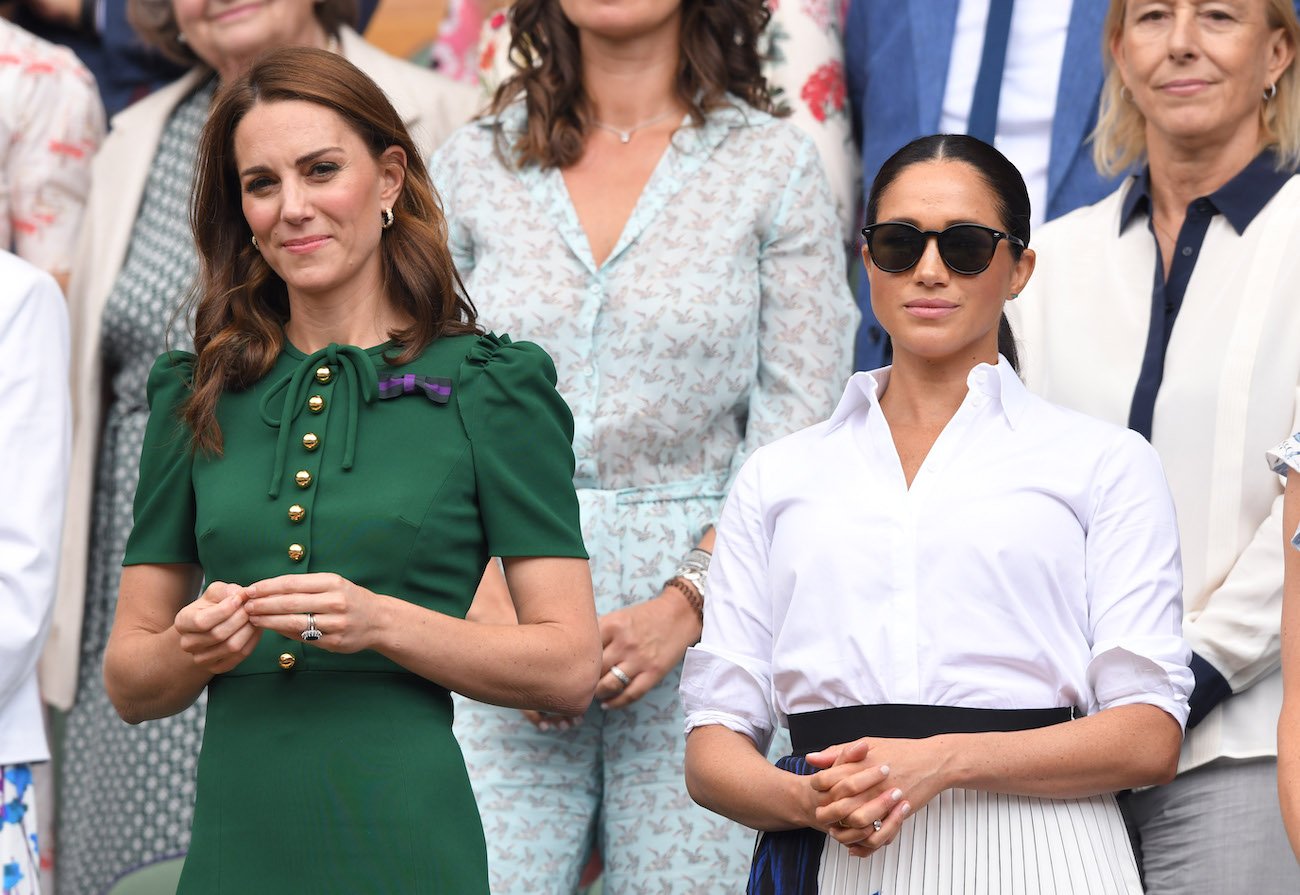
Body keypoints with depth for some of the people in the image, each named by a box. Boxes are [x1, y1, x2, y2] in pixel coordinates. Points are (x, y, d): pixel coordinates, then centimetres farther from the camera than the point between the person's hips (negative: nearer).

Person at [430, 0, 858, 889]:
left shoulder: (776, 165, 6)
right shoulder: (472, 165, 12)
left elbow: (797, 444, 1)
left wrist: (685, 607, -11)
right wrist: (495, 606, -6)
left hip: (698, 637, -1)